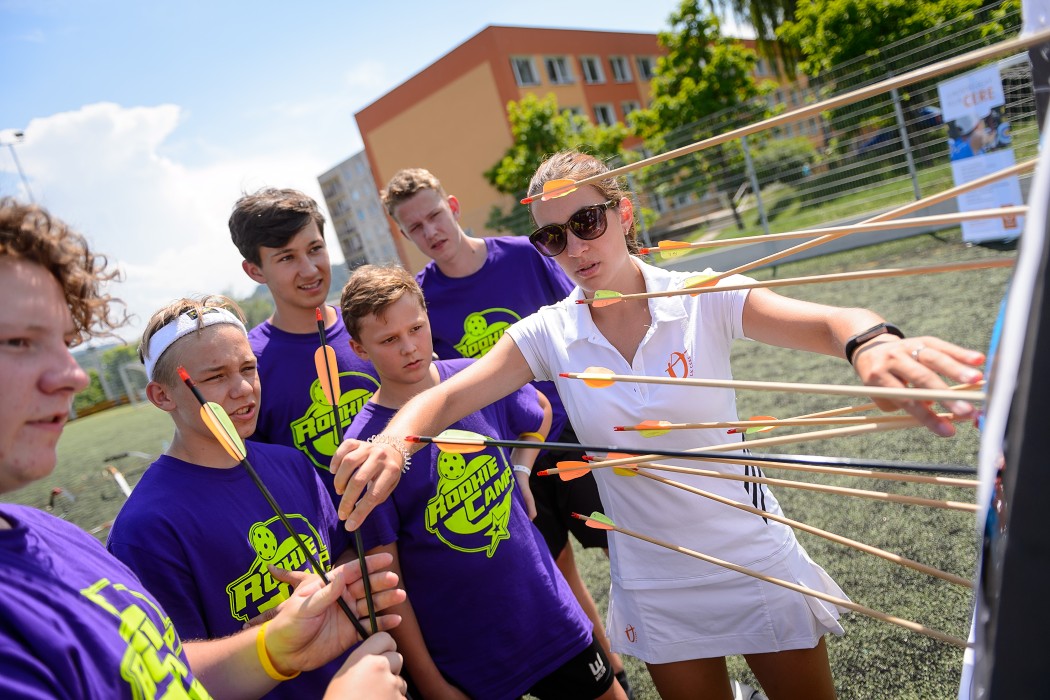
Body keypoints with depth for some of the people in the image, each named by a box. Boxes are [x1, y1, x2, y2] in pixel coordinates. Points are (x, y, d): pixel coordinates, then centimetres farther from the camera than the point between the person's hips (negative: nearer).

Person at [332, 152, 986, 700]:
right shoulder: (548, 335, -9)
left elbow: (822, 321, -30)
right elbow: (444, 398, -13)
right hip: (656, 590, 1)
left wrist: (873, 343, -54)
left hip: (756, 566, -1)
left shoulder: (703, 299, -15)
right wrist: (393, 440, -35)